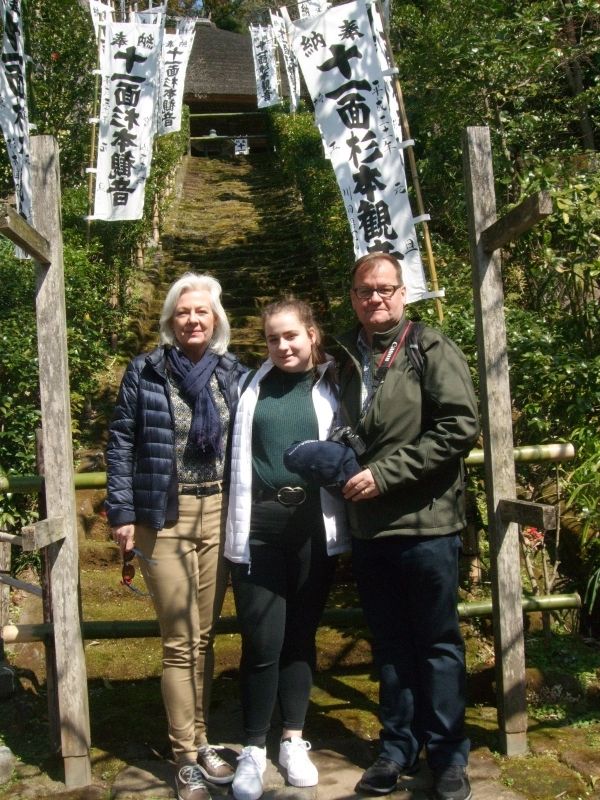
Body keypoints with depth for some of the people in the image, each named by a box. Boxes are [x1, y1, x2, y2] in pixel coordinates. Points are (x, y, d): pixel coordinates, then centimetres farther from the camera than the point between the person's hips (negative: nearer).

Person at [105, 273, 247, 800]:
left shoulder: (234, 375, 8)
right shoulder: (145, 373, 0)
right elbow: (121, 445, -1)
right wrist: (121, 513, -6)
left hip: (219, 514, 3)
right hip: (164, 518, -3)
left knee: (205, 636, 11)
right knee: (180, 641, 0)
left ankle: (200, 741, 26)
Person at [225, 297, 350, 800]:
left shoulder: (334, 385, 5)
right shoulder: (254, 386, 8)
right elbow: (237, 457, 9)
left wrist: (346, 519, -8)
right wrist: (236, 526, 5)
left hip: (314, 525, 0)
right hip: (259, 525, 0)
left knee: (301, 636, 11)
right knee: (262, 641, 0)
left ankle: (294, 742, 27)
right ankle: (254, 749, 17)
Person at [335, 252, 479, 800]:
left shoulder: (432, 350, -4)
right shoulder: (343, 358, 11)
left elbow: (460, 427, -15)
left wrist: (385, 473, -17)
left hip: (426, 523, -4)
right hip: (367, 528, 5)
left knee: (438, 645, 8)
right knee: (390, 646, 15)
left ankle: (449, 756, 23)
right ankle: (398, 749, 29)